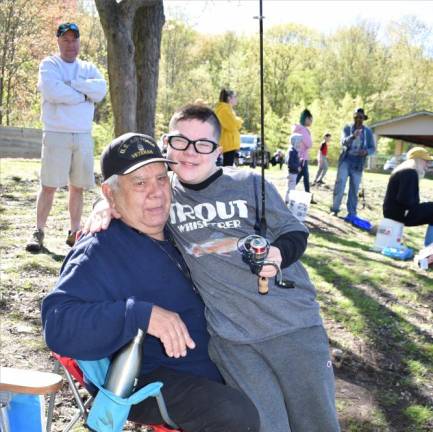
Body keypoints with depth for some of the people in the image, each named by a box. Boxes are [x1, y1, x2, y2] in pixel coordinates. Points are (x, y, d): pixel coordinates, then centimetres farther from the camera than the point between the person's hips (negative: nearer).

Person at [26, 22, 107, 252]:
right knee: (49, 186, -4)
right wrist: (84, 95, -7)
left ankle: (74, 232, 14)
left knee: (78, 187, 7)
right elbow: (52, 91, -17)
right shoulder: (49, 64, 3)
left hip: (83, 136, 4)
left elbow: (101, 90, -6)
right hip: (56, 134, -4)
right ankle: (39, 232, 3)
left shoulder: (89, 68, 14)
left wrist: (69, 83, -11)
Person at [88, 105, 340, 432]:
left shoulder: (250, 184, 1)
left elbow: (295, 232, 7)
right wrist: (106, 205, 0)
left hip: (295, 321, 1)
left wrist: (278, 253, -14)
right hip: (232, 337, 0)